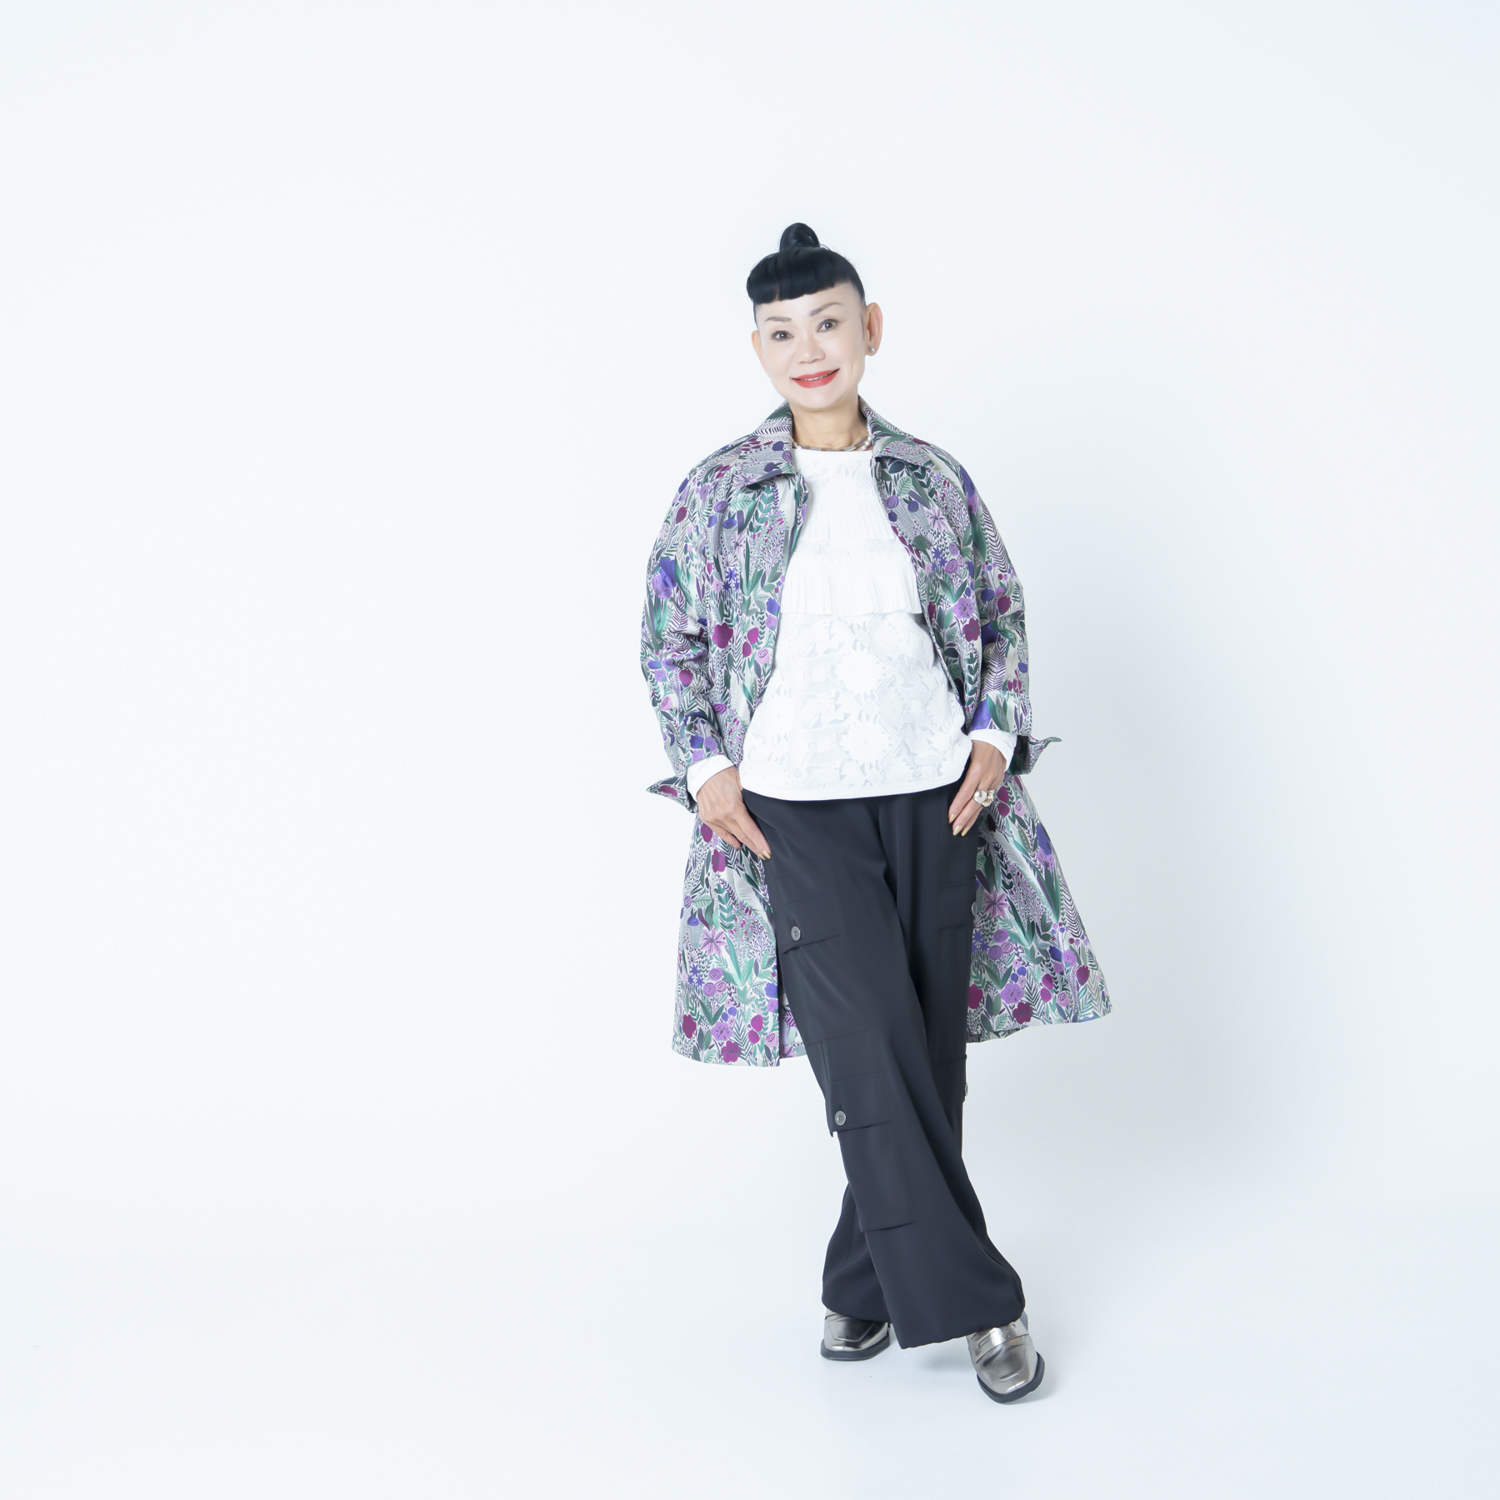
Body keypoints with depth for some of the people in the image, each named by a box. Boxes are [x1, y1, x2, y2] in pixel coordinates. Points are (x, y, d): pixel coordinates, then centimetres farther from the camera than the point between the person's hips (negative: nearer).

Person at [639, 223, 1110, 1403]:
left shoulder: (933, 480, 6)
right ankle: (974, 1299, 3)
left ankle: (868, 1283, 24)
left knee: (928, 1060, 6)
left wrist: (996, 734, 0)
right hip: (796, 809, -2)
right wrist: (705, 766, -4)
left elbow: (1004, 616, 14)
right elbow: (670, 641, 7)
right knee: (871, 1061, -9)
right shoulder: (721, 490, 1)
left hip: (934, 797, 3)